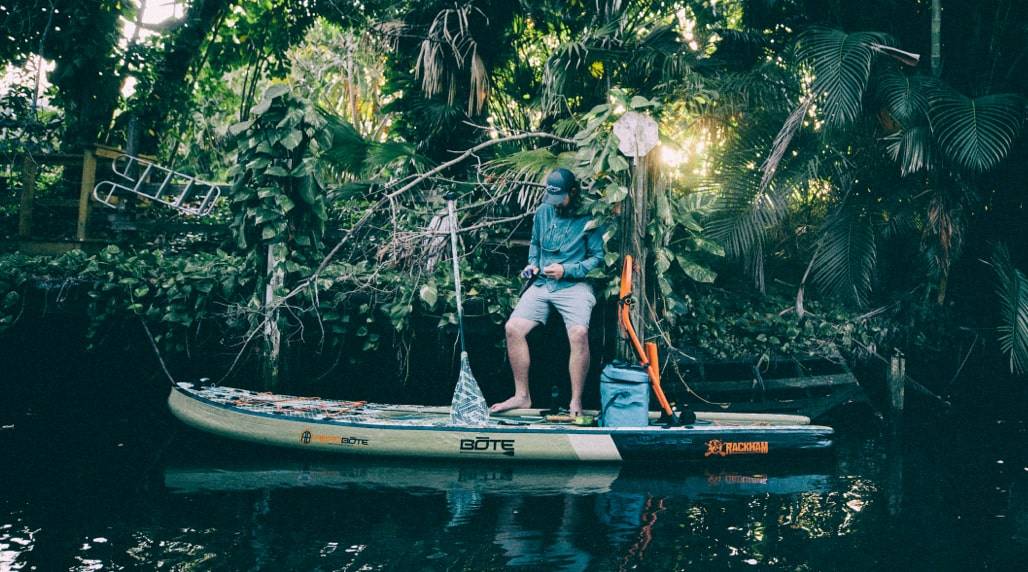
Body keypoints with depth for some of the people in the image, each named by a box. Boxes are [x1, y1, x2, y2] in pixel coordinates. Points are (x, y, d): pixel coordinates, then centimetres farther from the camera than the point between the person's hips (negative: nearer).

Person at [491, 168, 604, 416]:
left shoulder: (589, 219, -3)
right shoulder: (543, 211, 12)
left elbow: (598, 258, -4)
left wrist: (566, 270, -12)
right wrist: (532, 263, 9)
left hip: (574, 285, -5)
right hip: (542, 284, 5)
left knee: (579, 333, -30)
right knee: (513, 328, -14)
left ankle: (576, 402, -17)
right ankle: (522, 395, -2)